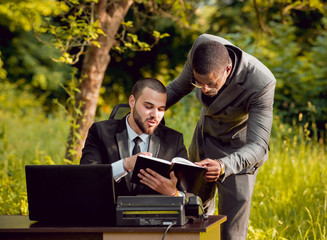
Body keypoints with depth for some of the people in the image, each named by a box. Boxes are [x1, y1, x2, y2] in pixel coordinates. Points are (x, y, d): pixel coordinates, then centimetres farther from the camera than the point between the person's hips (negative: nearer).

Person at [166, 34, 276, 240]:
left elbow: (258, 145, -38)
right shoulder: (202, 47, -26)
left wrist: (223, 166, -56)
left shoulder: (261, 83, -39)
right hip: (204, 137, 5)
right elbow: (180, 86, -2)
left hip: (239, 152, -5)